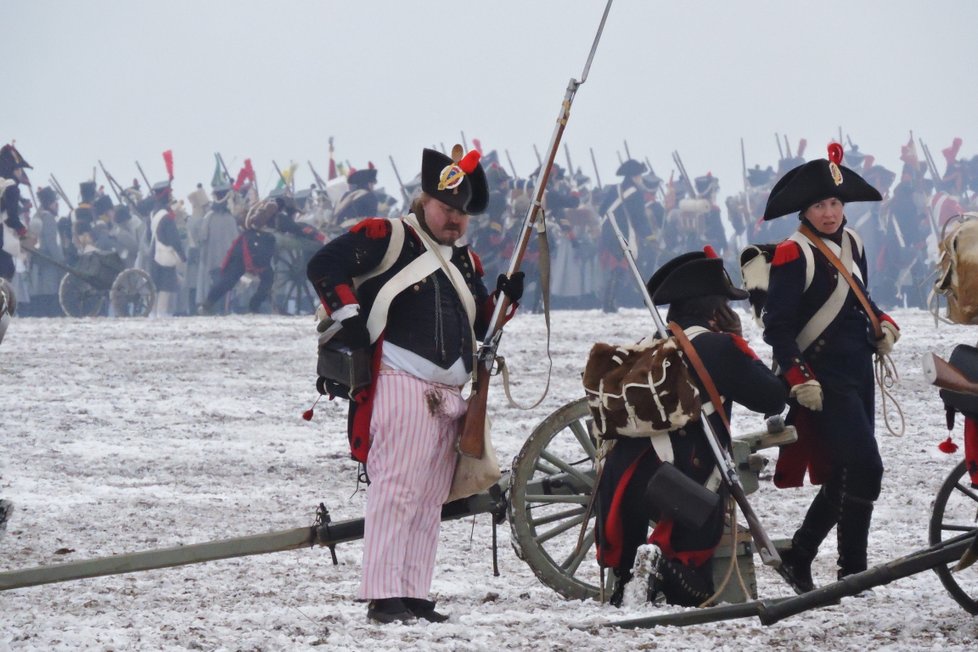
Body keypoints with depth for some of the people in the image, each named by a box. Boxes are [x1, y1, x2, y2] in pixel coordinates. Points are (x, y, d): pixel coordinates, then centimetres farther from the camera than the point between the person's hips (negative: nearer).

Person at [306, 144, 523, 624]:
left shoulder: (466, 262, 22)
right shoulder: (387, 238, -1)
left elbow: (481, 326, 25)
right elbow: (324, 265, -8)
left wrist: (505, 298, 7)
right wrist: (347, 317, -15)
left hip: (448, 394, 8)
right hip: (399, 382, -8)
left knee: (430, 499, 7)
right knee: (396, 488, -13)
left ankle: (414, 594, 10)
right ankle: (383, 596, -15)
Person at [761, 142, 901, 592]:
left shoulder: (850, 245, 12)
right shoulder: (794, 256, -11)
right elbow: (777, 326, -14)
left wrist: (882, 324, 7)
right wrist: (799, 380, -22)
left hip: (858, 374, 8)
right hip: (823, 381, -8)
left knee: (844, 476, 11)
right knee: (865, 469, -16)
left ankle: (798, 558, 24)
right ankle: (852, 570, -9)